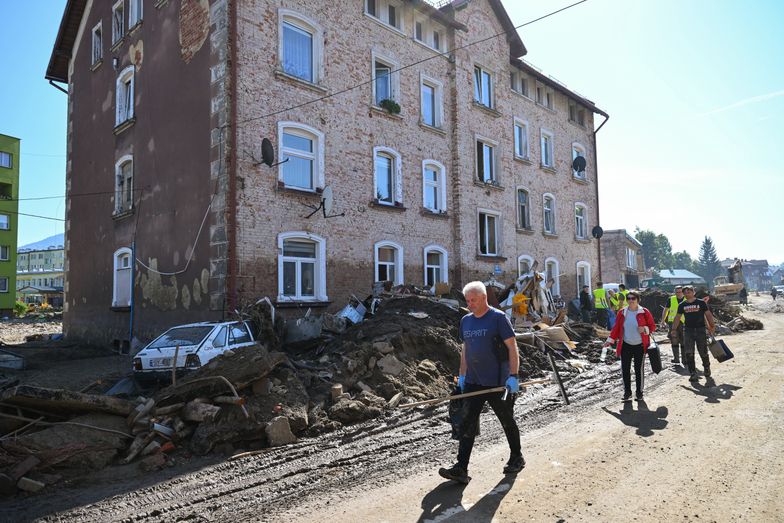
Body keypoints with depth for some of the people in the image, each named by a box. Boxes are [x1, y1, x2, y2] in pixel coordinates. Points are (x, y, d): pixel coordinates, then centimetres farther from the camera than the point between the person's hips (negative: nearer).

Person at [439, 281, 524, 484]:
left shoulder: (498, 318, -10)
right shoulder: (466, 321, 9)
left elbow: (512, 348, -11)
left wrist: (513, 376, -16)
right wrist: (461, 375, 14)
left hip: (498, 382, -5)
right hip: (473, 382, 5)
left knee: (507, 422, 13)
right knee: (467, 424, -1)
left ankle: (516, 459, 35)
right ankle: (461, 469, 0)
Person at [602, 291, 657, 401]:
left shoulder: (644, 312, -4)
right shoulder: (622, 312, 2)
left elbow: (652, 326, 0)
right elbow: (616, 328, 7)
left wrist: (645, 329, -20)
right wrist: (610, 340, 2)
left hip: (640, 346, -2)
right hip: (625, 346, 2)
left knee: (639, 369, 6)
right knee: (625, 369, 1)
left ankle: (639, 392, 18)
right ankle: (627, 392, 13)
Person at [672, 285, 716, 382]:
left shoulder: (701, 303, 1)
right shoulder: (682, 305, 7)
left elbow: (708, 315, 4)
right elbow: (677, 318, 11)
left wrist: (712, 326, -3)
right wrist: (673, 330, 7)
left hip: (700, 330, -2)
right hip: (688, 330, 2)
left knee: (703, 352, 5)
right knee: (688, 353, -5)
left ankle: (706, 367, 34)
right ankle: (693, 374, 1)